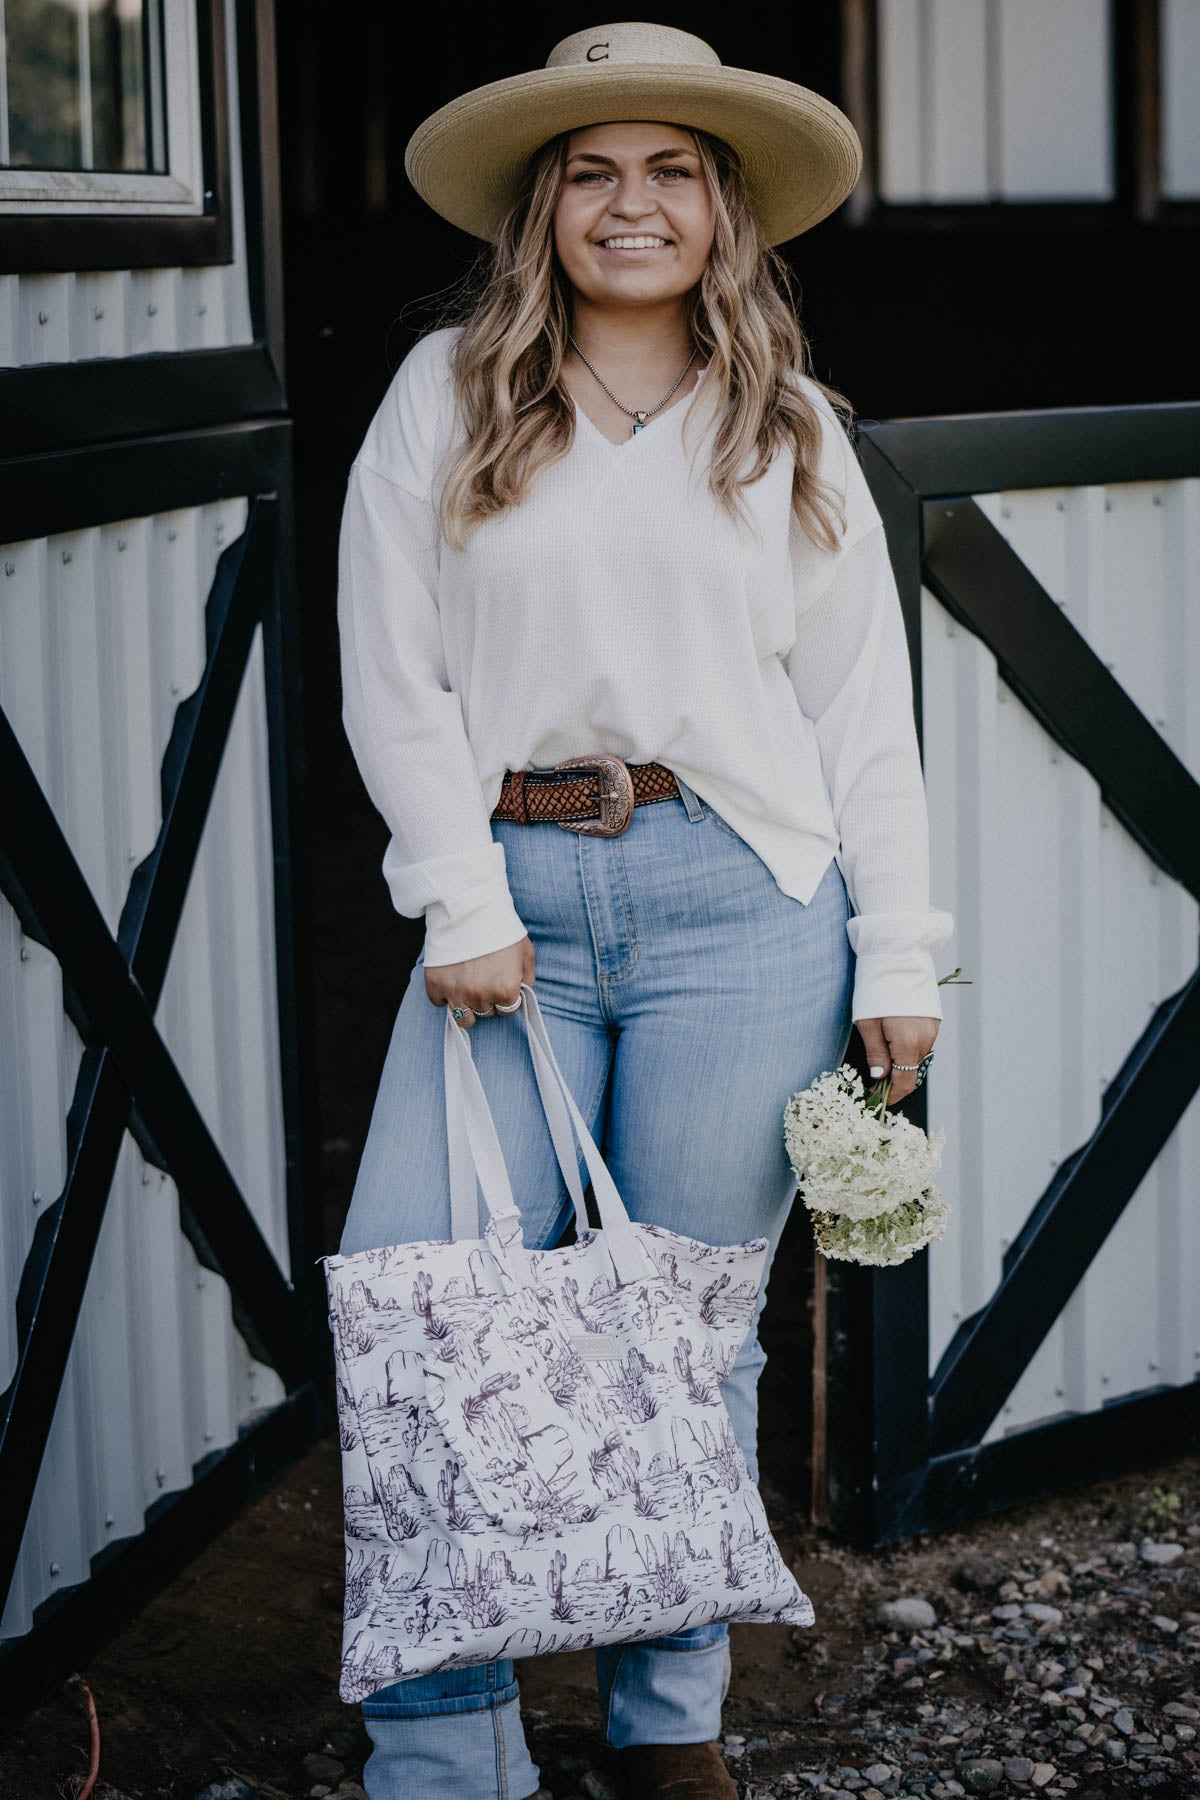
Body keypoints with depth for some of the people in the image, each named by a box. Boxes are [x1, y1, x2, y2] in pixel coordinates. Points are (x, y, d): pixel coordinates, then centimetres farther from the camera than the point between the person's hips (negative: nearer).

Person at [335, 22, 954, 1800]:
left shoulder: (790, 430, 12)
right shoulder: (445, 393, 9)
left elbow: (867, 714, 11)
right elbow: (391, 674, 4)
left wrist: (900, 955, 5)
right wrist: (463, 907, -5)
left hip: (738, 907, 0)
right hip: (513, 899, 0)